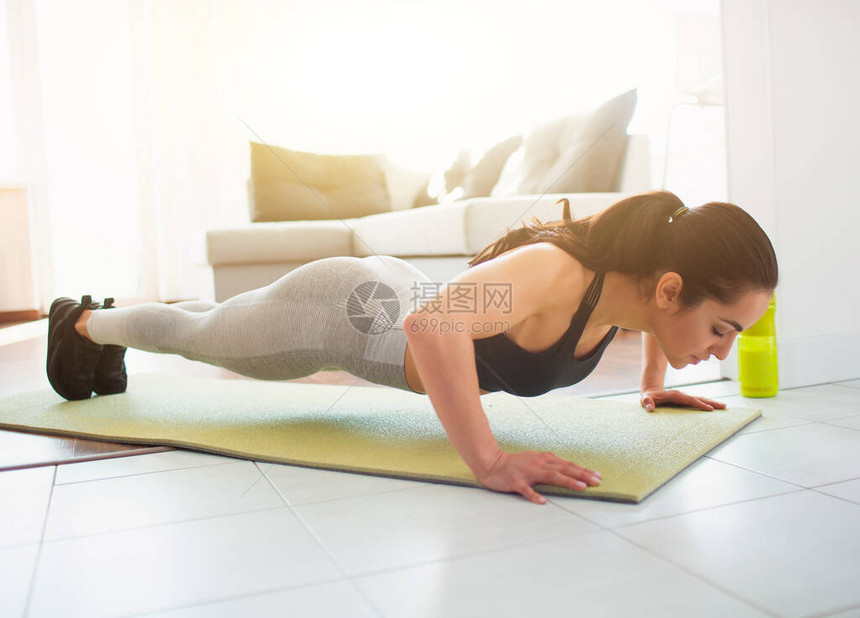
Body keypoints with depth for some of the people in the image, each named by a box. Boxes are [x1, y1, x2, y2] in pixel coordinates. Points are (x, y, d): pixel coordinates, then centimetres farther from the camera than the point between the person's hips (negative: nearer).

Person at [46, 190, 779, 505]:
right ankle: (85, 322, 56)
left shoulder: (634, 275, -17)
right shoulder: (555, 272, -41)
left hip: (391, 290, 7)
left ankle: (112, 327, 63)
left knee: (206, 329, 33)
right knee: (191, 333, 24)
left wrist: (653, 382, 4)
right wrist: (487, 460, -52)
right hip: (331, 310, -7)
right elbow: (431, 325, -55)